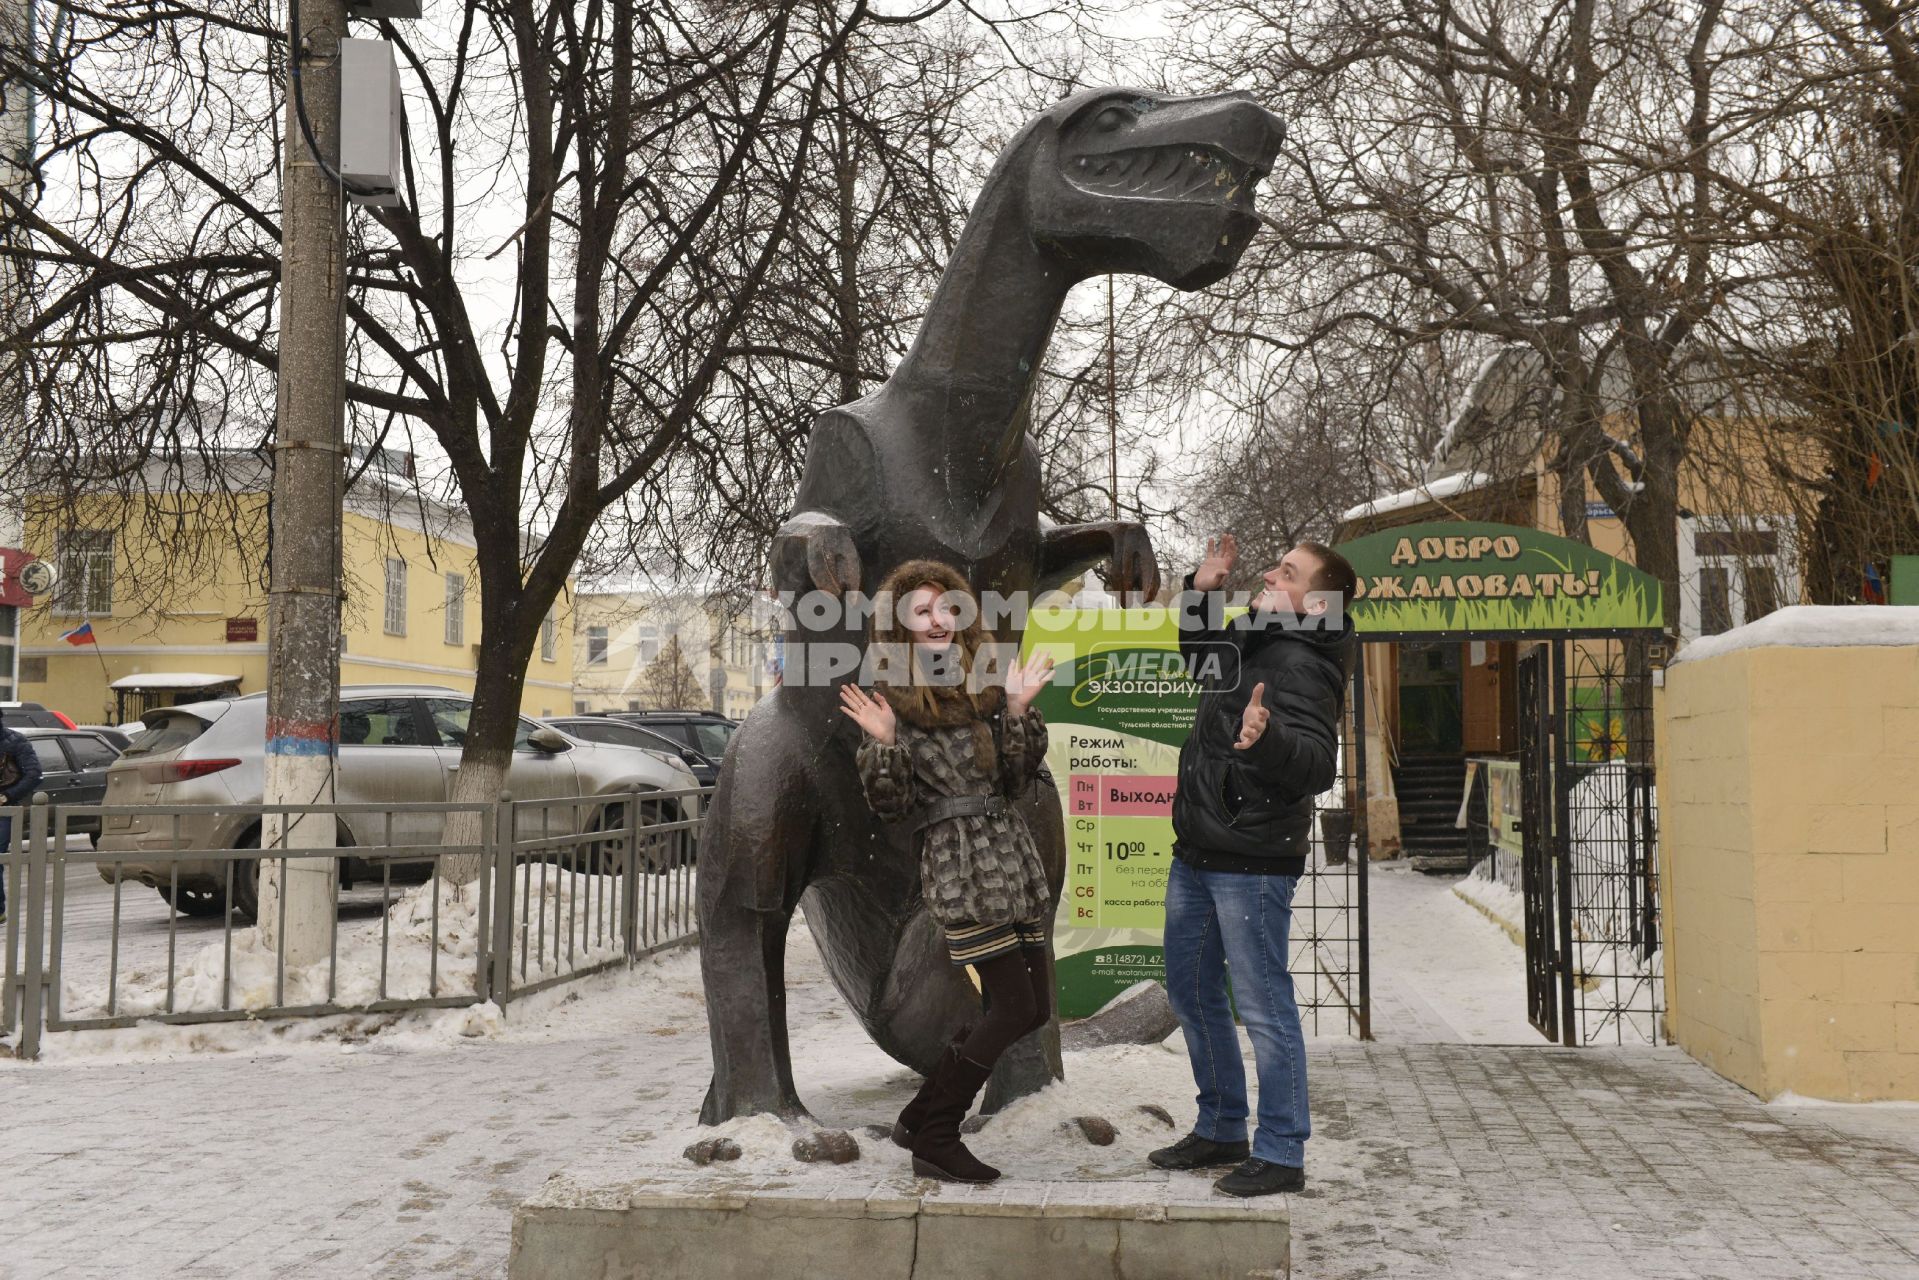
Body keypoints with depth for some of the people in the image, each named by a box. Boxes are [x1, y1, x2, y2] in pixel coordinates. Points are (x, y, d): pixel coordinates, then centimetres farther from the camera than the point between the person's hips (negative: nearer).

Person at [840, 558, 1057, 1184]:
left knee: (1034, 1006, 9)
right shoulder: (889, 699, -2)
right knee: (1015, 1006, -7)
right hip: (957, 861, -7)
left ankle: (921, 1117, 21)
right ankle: (934, 1140, 8)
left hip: (1011, 853, 7)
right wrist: (884, 744, -21)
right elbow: (892, 808, -6)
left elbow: (1018, 778, 6)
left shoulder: (983, 686, 12)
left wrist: (1017, 710, -5)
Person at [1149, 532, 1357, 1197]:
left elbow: (1317, 764, -29)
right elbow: (1199, 651, 34)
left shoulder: (1300, 665, -17)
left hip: (1252, 862, -10)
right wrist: (1201, 591, 17)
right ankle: (1221, 1130, 32)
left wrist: (1267, 736, -49)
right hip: (1196, 854, 10)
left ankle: (1281, 1153, 10)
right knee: (1190, 993, 18)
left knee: (1263, 1006, -3)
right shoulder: (1246, 638, 11)